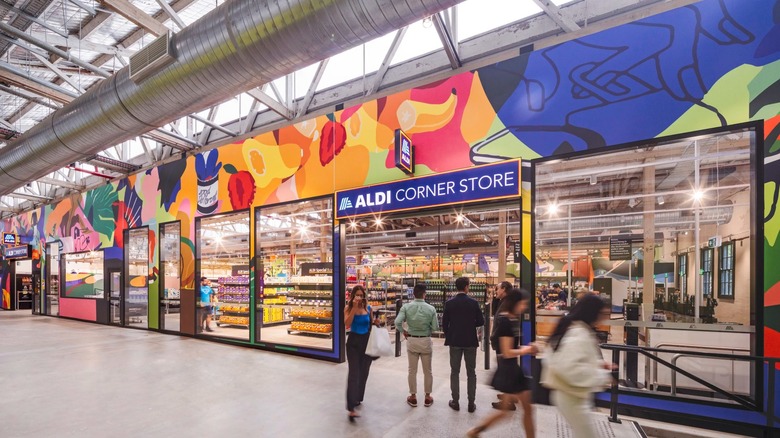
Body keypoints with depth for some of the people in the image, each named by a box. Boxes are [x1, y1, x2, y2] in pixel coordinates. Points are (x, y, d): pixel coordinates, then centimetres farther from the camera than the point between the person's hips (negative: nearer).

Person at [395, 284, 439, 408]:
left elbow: (397, 322, -20)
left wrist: (404, 331, -2)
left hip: (412, 340, 1)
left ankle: (413, 397, 26)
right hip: (426, 341, 0)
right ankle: (428, 397, 28)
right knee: (427, 371, 16)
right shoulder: (431, 308, -11)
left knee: (412, 370, 15)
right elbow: (435, 327, -11)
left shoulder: (406, 307, -11)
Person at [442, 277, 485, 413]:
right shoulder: (473, 302, -8)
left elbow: (444, 323, -3)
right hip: (470, 341, 0)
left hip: (454, 341, 0)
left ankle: (455, 402, 17)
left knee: (455, 372, 11)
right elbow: (481, 322, -6)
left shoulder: (449, 303, -6)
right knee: (471, 373, 11)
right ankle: (471, 403, 16)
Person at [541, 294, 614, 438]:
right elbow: (570, 368, -33)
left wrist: (598, 363, 7)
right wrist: (601, 377, -22)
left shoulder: (577, 330, 9)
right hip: (571, 396, -10)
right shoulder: (579, 335, -24)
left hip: (572, 393, 10)